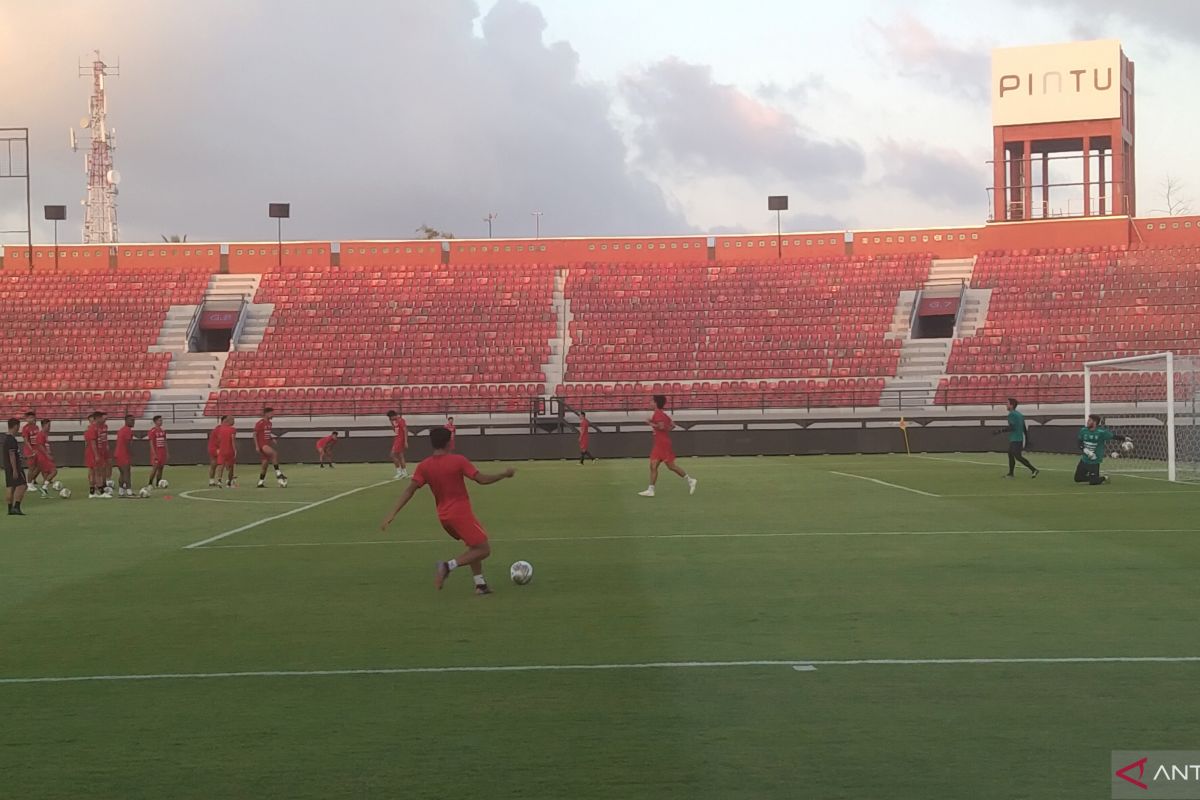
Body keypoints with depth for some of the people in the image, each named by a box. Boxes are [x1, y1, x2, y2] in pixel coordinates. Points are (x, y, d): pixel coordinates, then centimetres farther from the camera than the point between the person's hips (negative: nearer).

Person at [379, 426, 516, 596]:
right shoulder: (458, 461, -12)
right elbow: (482, 480, -13)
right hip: (461, 513, -7)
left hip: (443, 516, 7)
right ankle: (449, 566, -18)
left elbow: (409, 490, -8)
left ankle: (480, 584, 17)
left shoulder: (424, 466, 0)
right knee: (484, 549, -1)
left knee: (474, 547, 25)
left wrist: (392, 514, -10)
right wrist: (505, 474, 2)